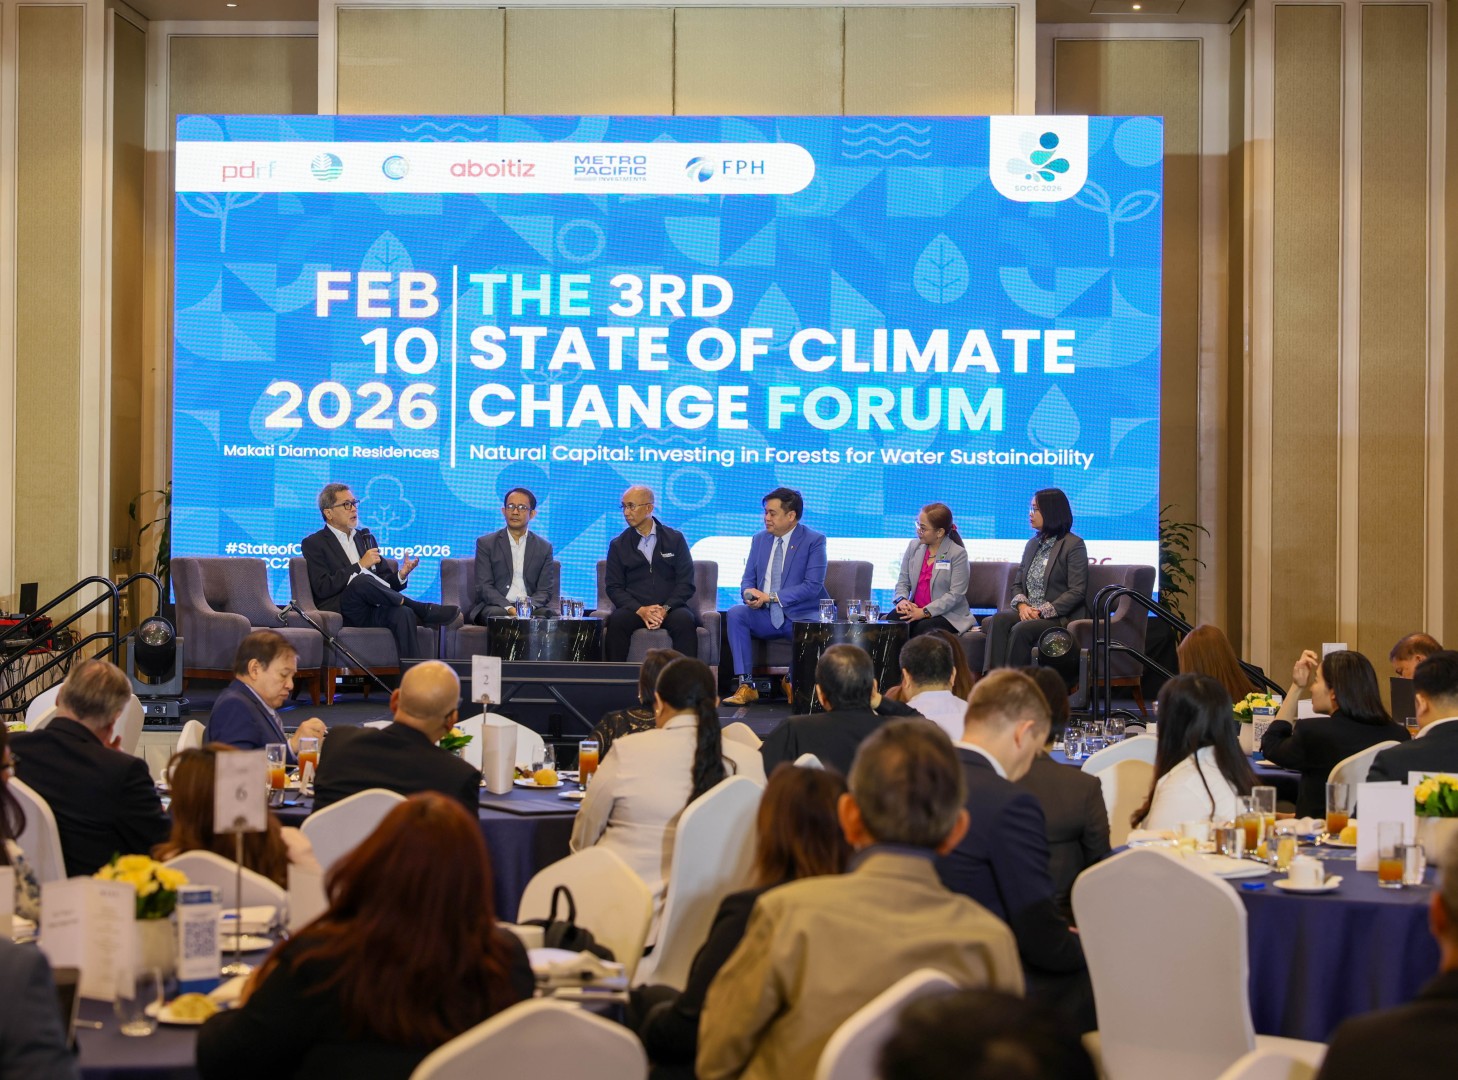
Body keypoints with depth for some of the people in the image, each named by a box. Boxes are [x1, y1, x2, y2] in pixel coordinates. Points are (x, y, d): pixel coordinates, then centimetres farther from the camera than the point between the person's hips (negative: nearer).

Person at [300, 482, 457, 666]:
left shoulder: (366, 538, 26)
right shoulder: (314, 543, 7)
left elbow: (385, 582, 21)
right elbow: (322, 588, -8)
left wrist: (401, 575, -2)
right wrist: (360, 565, -10)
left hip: (374, 611, 5)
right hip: (343, 612, -4)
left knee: (403, 614, -31)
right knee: (361, 580, -36)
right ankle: (423, 610, -23)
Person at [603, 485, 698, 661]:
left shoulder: (675, 539, 10)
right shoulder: (618, 545, 11)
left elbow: (686, 583, 4)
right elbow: (614, 587, 5)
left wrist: (665, 609, -13)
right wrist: (640, 610, -13)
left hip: (670, 608, 0)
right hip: (633, 608, 1)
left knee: (684, 621, -34)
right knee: (617, 621, -33)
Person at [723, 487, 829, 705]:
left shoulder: (814, 540, -6)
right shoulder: (759, 540, 12)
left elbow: (813, 586, -16)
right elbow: (747, 580, 12)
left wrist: (770, 597, -22)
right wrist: (749, 594, -15)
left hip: (802, 616, -5)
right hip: (766, 616, 5)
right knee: (735, 614, -23)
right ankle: (745, 686, -24)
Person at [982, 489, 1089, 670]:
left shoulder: (1073, 545, -1)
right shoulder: (1033, 544, 21)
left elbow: (1077, 592, -10)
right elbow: (1017, 584, 19)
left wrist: (1043, 611, -17)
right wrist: (1022, 605, -5)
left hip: (1059, 616, -6)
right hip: (1028, 613, 6)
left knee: (1021, 629, -34)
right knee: (998, 620, -27)